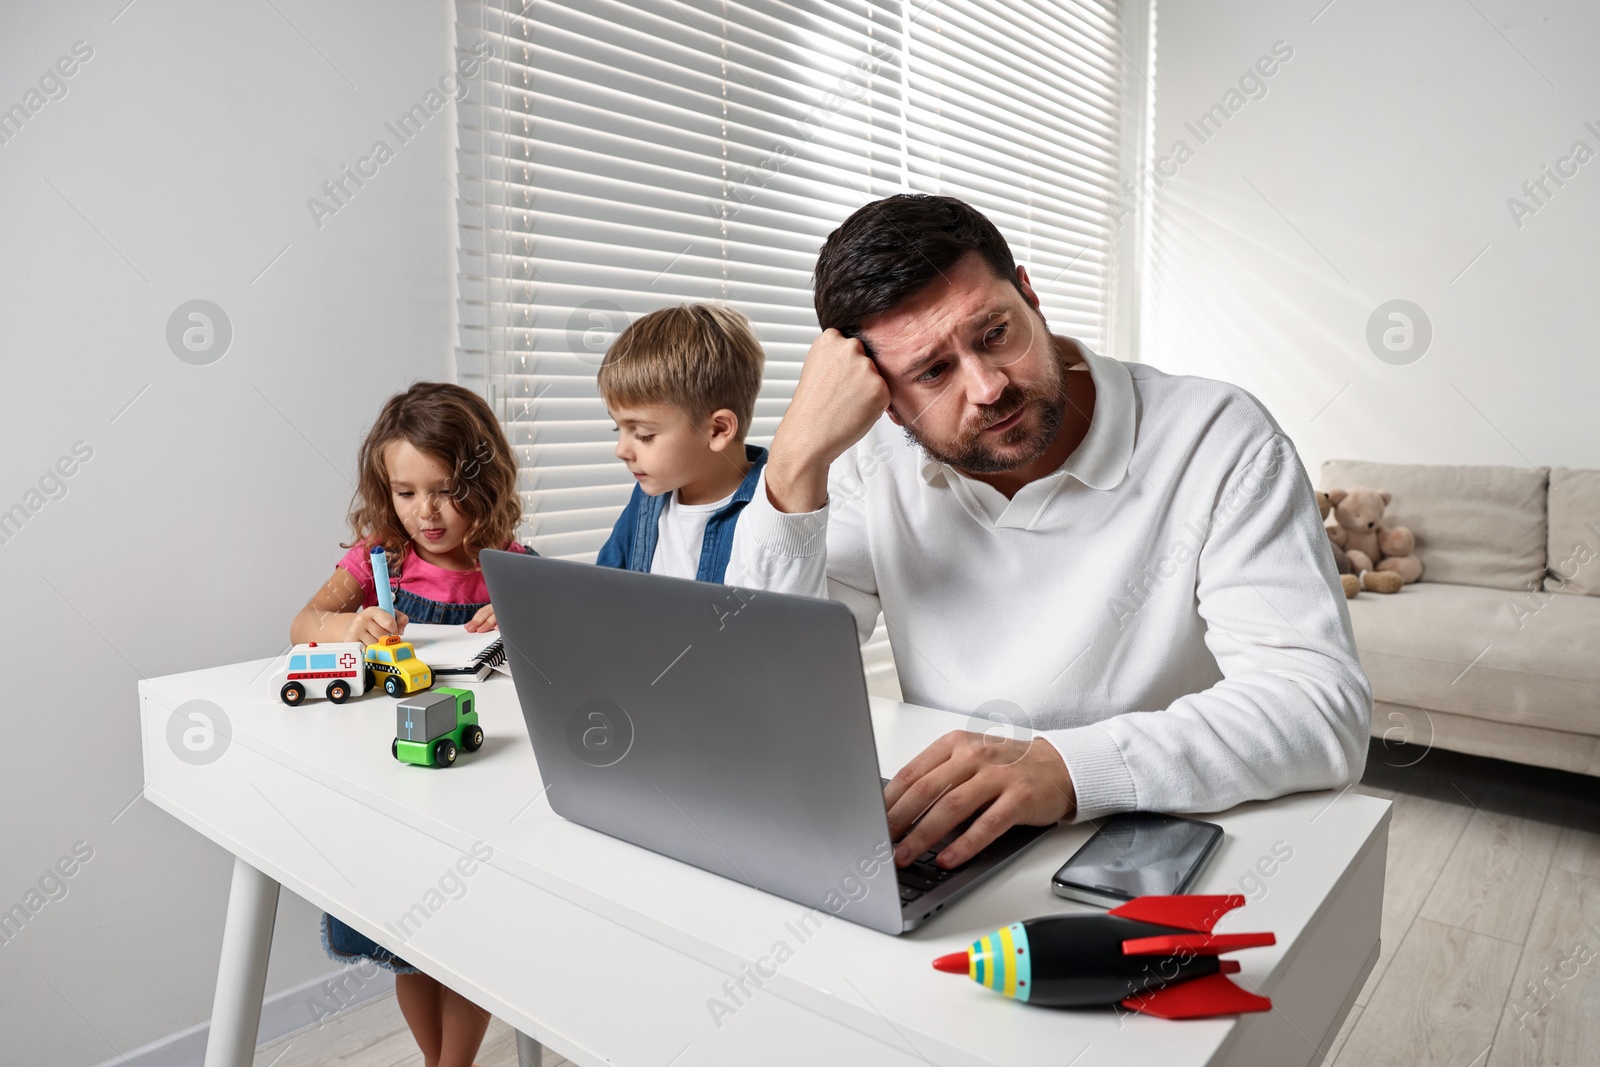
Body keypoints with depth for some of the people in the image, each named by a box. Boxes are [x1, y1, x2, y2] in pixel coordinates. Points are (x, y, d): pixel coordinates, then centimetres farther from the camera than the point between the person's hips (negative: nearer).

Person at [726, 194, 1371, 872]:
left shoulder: (1221, 440, -12)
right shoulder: (876, 462, -3)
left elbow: (1326, 707, -21)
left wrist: (1067, 766, -36)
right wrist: (797, 459, -20)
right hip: (945, 856, 2)